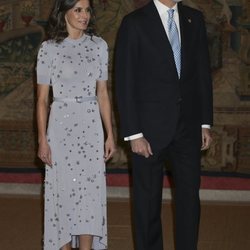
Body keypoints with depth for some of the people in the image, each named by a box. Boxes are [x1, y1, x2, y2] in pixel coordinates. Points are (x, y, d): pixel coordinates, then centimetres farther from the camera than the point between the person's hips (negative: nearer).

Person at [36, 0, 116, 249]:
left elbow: (102, 93, 10)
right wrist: (42, 139, -6)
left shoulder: (98, 45, 6)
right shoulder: (49, 48, -3)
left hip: (91, 125, 3)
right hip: (61, 124, -2)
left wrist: (110, 134, 7)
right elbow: (42, 99, -1)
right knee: (64, 190, 4)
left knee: (91, 190, 2)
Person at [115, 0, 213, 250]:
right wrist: (133, 134, -12)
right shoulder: (135, 23, -5)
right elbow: (124, 82, -8)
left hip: (188, 126, 4)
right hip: (150, 128, -3)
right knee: (147, 200, 7)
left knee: (189, 197, 6)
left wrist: (205, 122, 7)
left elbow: (203, 72, 11)